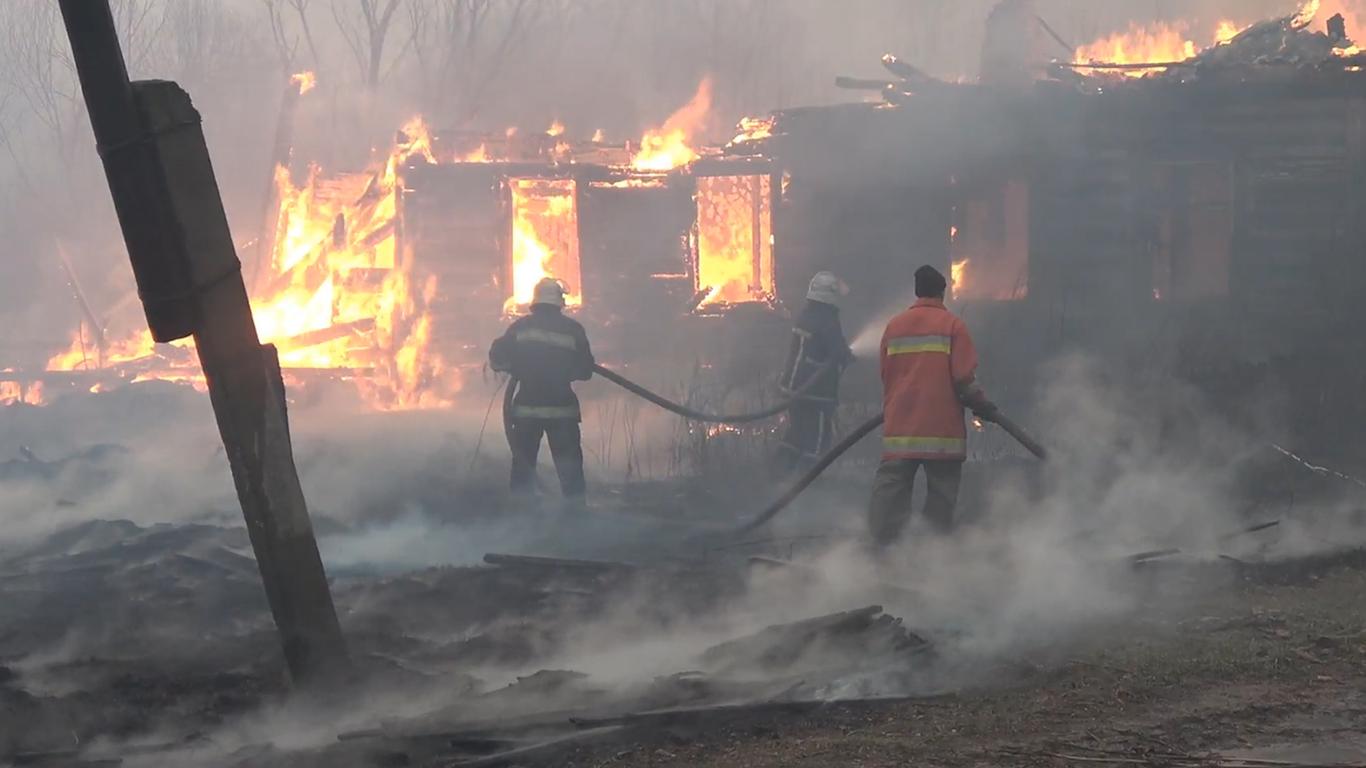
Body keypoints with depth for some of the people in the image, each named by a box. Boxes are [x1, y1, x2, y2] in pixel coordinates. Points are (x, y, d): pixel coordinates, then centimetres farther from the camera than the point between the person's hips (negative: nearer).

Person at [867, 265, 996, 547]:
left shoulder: (894, 326, 8)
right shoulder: (952, 325, -4)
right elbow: (963, 376, -9)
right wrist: (980, 404, 6)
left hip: (899, 426, 3)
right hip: (941, 426, -3)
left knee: (891, 488, 3)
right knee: (941, 492, 4)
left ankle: (881, 545, -3)